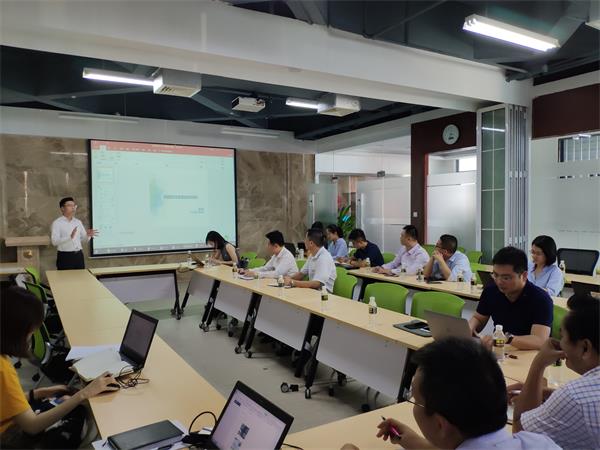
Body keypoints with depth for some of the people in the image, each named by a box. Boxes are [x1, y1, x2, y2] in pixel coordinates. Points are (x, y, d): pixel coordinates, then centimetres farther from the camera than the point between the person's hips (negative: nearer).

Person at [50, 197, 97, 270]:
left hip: (78, 255, 5)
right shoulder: (57, 223, -5)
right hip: (65, 257, -5)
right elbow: (54, 241, -17)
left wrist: (88, 235, -9)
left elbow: (84, 239, 14)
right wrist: (70, 237, -30)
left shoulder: (78, 222, 12)